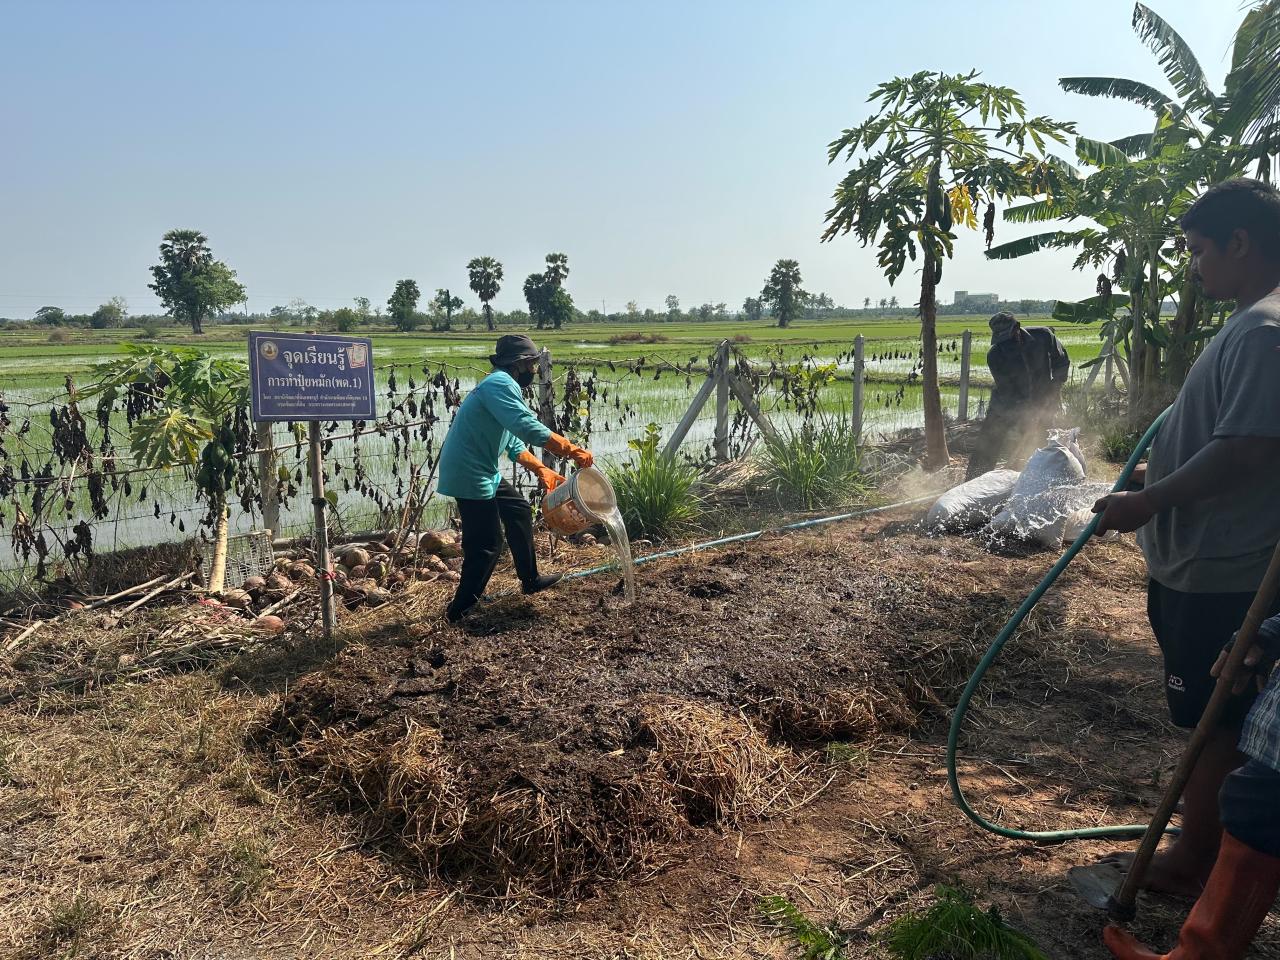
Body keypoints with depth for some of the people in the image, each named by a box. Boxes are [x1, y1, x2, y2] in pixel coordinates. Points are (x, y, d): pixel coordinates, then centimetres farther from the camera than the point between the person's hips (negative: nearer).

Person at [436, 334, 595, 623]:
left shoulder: (504, 386, 17)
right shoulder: (501, 384, -17)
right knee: (487, 545, -5)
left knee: (519, 511, 21)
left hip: (484, 472, 11)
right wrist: (571, 450, -28)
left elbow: (515, 444, 18)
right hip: (470, 473, -11)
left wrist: (541, 470, 7)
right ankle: (460, 610, 7)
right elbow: (528, 427, -31)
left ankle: (530, 579, 34)